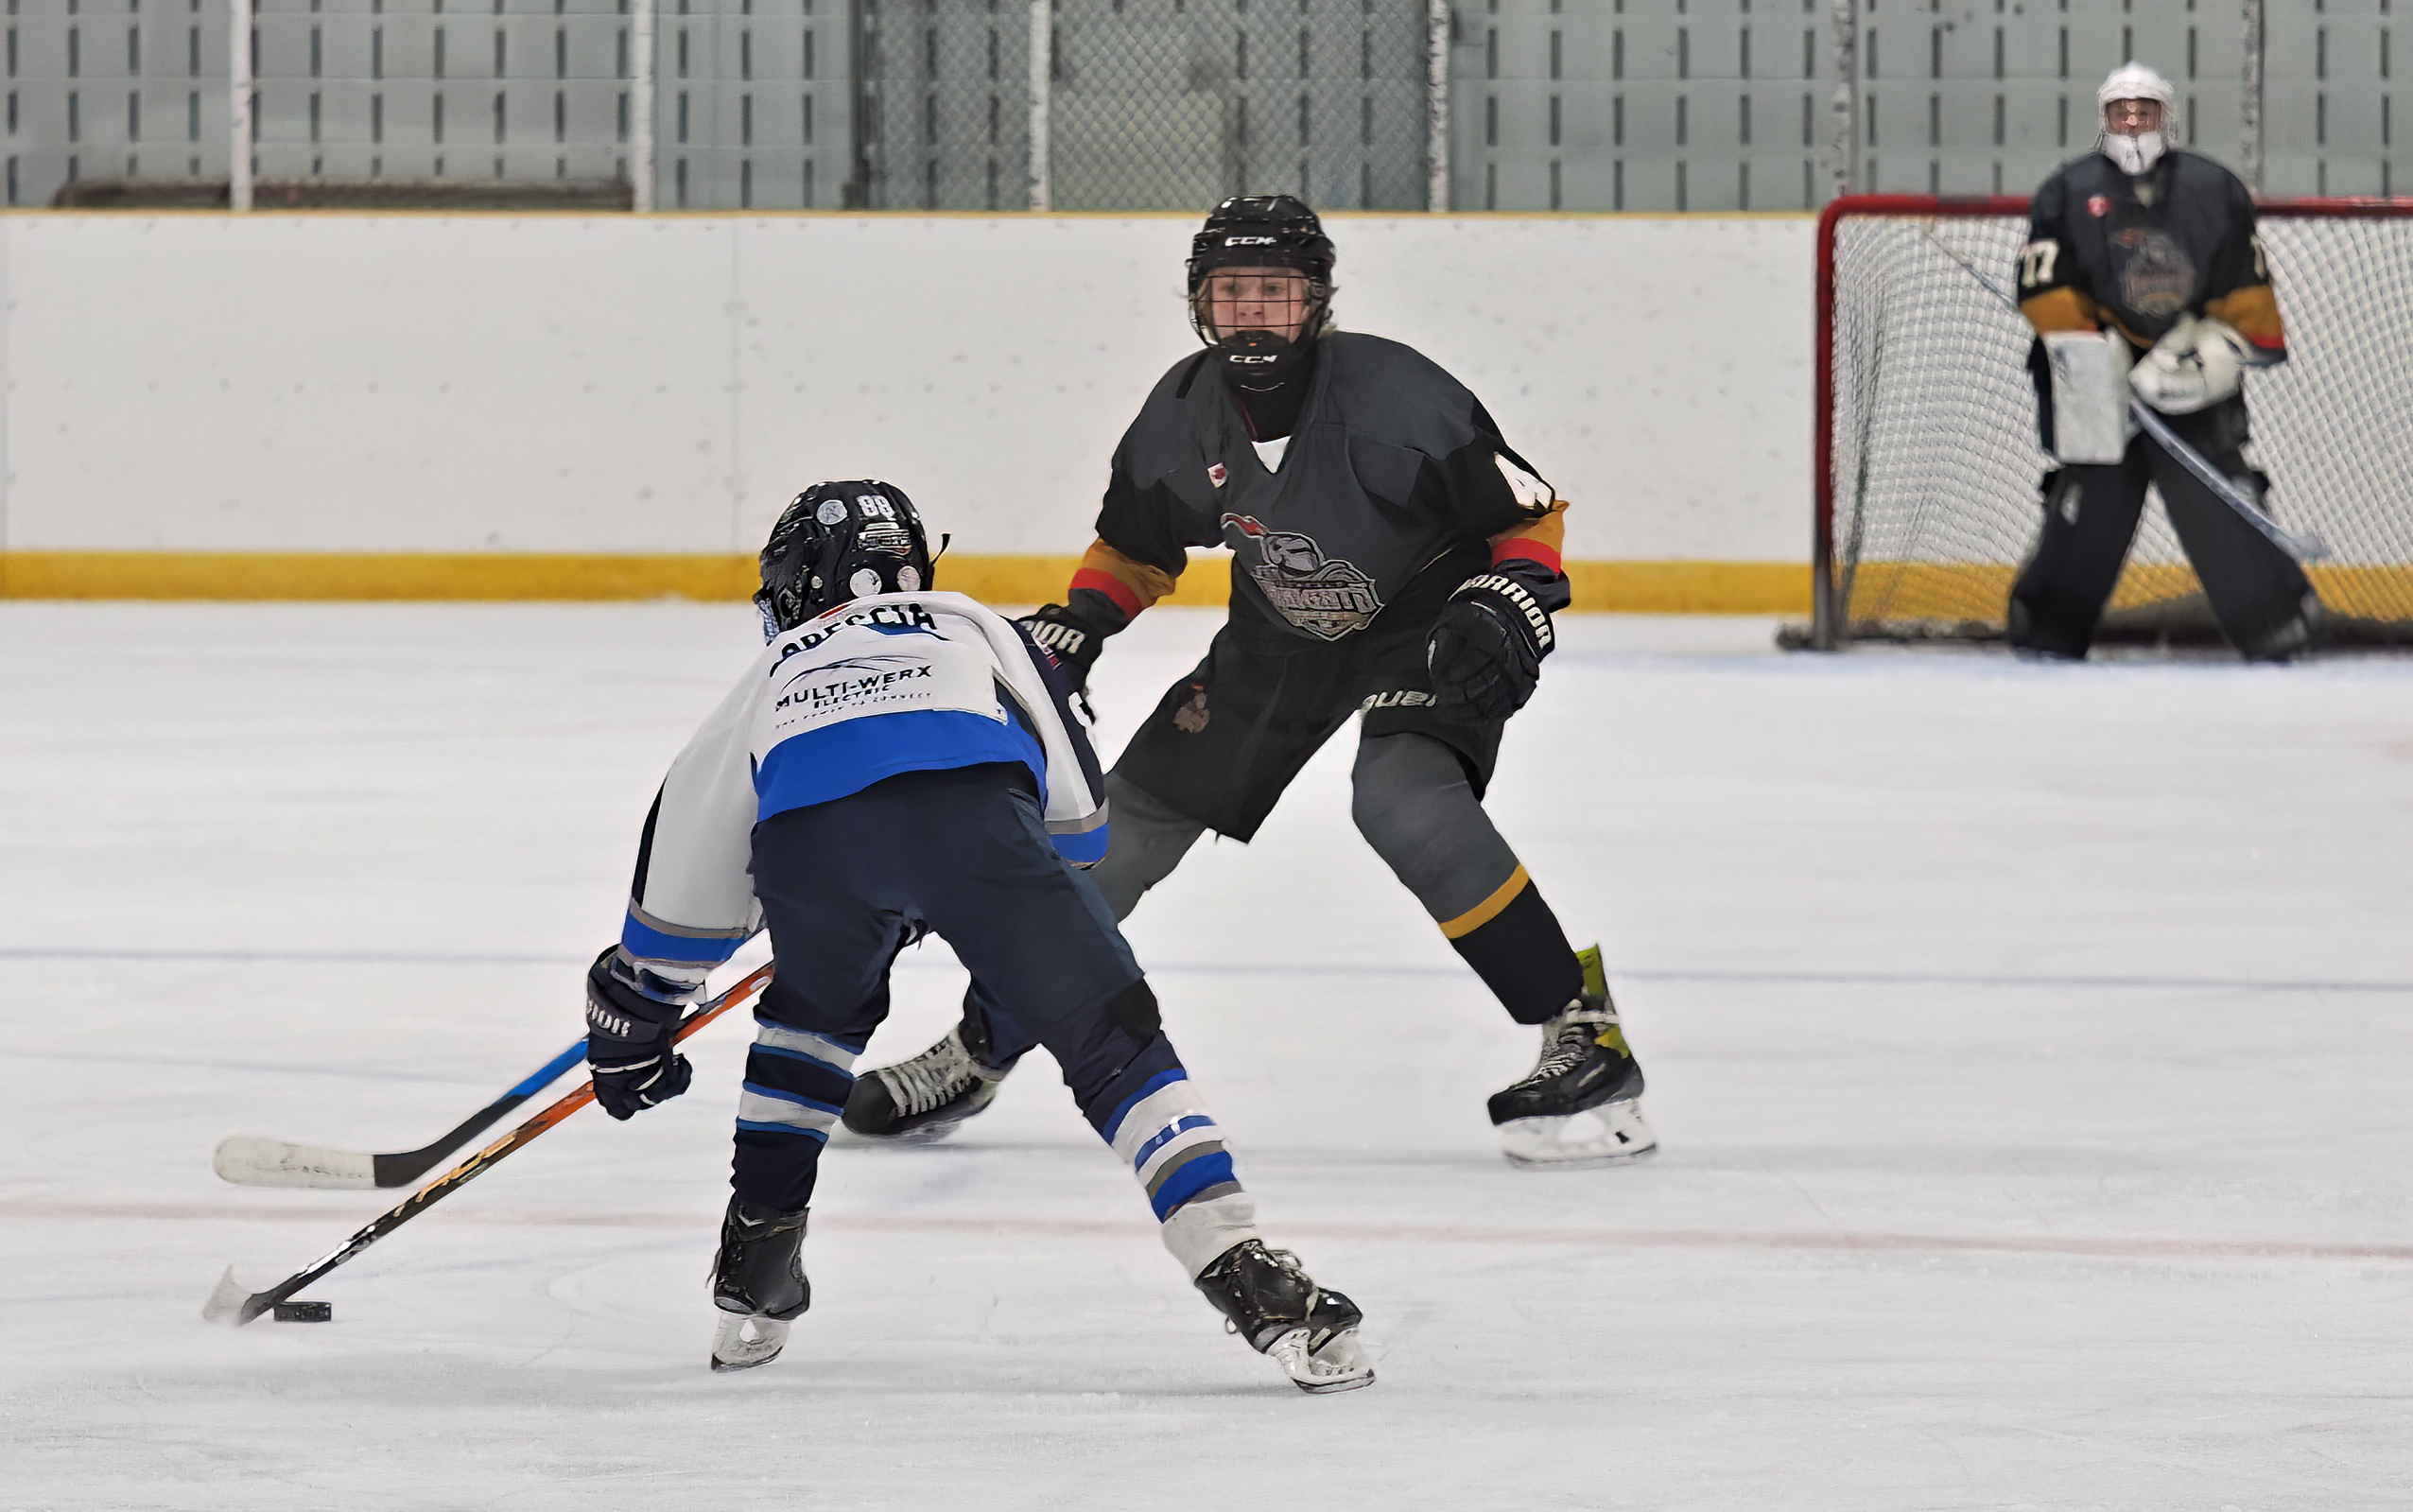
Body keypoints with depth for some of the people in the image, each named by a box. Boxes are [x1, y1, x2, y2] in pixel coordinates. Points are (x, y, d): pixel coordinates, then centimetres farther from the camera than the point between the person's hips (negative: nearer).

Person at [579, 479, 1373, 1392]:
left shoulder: (770, 679, 42)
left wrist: (633, 1011, 61)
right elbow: (1077, 813, 34)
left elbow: (682, 866, 47)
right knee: (1114, 1043, 6)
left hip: (808, 834, 1)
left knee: (818, 1009, 34)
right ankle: (1252, 1283, -10)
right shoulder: (973, 628, 41)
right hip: (972, 805, -1)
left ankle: (756, 1272, 31)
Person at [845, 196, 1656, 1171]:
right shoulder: (1183, 414, -11)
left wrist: (1508, 612, -34)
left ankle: (1583, 1035, -25)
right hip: (1281, 635, 6)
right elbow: (1134, 549, 8)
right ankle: (978, 1053, 16)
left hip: (1428, 620, -6)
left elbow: (1529, 513, -18)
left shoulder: (1393, 395, -28)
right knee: (1129, 816, 2)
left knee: (1403, 798, -33)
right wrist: (1071, 632, -7)